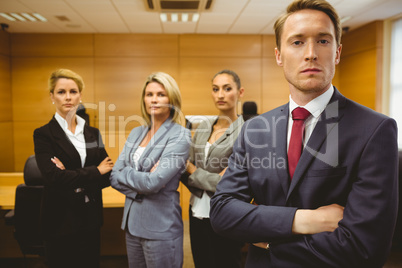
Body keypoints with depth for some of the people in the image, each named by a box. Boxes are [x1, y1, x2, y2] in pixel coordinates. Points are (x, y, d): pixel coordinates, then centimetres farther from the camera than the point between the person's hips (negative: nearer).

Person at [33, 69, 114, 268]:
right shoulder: (43, 134, -6)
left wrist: (71, 178, -15)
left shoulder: (92, 133, 6)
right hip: (61, 221, -4)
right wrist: (95, 172, -12)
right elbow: (53, 177, -19)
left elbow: (108, 174, 0)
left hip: (90, 219, 4)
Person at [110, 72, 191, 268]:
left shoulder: (180, 136, -13)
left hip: (161, 226, -6)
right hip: (132, 221, 6)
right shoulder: (136, 133, 7)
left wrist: (125, 173, -6)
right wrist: (141, 182, -13)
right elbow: (114, 177, 3)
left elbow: (154, 183, -22)